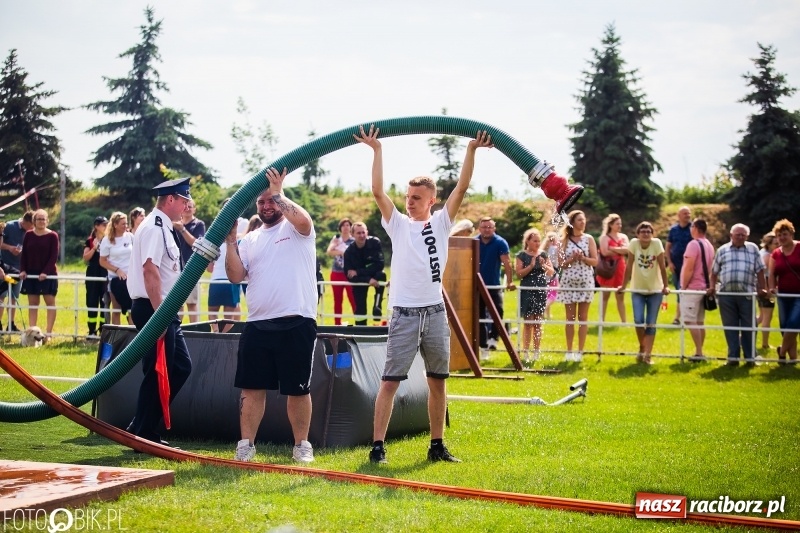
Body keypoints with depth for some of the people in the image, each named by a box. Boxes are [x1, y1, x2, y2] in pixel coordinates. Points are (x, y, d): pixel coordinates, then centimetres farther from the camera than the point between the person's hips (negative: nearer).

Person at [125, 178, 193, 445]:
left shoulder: (164, 228, 17)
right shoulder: (154, 227, -15)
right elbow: (150, 270, -24)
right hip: (153, 310, -10)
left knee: (181, 366, 12)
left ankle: (143, 429, 15)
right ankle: (142, 433, 5)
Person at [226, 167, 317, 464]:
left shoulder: (296, 229, 3)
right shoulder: (250, 240, 16)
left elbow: (303, 219, -22)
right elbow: (235, 276, 5)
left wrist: (278, 194, -13)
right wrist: (230, 239, -3)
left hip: (296, 324, -4)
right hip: (258, 325, 4)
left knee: (298, 389, 4)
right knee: (252, 387, 5)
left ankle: (301, 445, 14)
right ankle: (246, 444, 12)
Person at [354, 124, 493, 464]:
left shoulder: (441, 223, 7)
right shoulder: (398, 224, 4)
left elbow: (462, 187, -1)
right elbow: (378, 192, -7)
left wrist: (471, 151, -9)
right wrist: (377, 151, -11)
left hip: (435, 312, 3)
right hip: (404, 314, -2)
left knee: (438, 382, 9)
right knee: (390, 381, -6)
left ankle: (437, 445, 19)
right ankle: (377, 446, -5)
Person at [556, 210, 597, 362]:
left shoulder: (589, 239, 4)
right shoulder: (564, 240, 3)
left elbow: (595, 261, 0)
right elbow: (560, 264, 0)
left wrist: (583, 258, -16)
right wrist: (572, 259, -17)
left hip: (585, 282, 0)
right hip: (568, 282, 0)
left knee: (583, 317, 1)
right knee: (570, 318, 4)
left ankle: (580, 351, 5)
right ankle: (569, 351, 9)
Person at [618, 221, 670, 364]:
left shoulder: (657, 243, -12)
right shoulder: (634, 243, -10)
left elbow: (662, 266, -10)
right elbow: (629, 266, -6)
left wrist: (666, 286, -12)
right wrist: (623, 286, -4)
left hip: (655, 290, 0)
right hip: (637, 290, 0)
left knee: (651, 324, -1)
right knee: (639, 321, -12)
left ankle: (648, 355, 4)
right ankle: (642, 348, 12)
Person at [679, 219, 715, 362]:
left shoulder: (694, 244, -14)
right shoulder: (709, 246, 13)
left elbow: (689, 269, -19)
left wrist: (684, 286, -12)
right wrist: (709, 286, 19)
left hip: (692, 288, -9)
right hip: (704, 288, 9)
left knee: (690, 321, -9)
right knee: (699, 322, 11)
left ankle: (698, 353, -13)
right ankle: (699, 352, 13)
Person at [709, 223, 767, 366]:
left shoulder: (753, 249, 9)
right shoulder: (722, 250, 12)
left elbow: (760, 271, 7)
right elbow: (714, 271, 16)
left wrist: (762, 288, 0)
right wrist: (712, 287, 6)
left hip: (747, 294, -1)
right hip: (726, 294, 1)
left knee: (748, 327, 1)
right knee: (730, 327, 4)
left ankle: (750, 357, 9)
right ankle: (733, 356, 10)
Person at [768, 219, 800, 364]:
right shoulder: (775, 254, 9)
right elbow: (772, 274, 9)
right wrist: (772, 288, -8)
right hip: (784, 295, 5)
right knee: (785, 327, 5)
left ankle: (782, 351, 0)